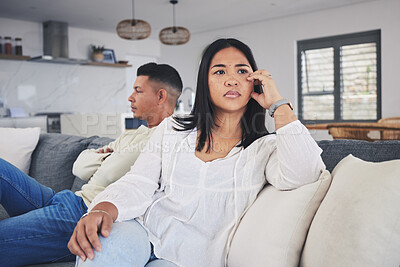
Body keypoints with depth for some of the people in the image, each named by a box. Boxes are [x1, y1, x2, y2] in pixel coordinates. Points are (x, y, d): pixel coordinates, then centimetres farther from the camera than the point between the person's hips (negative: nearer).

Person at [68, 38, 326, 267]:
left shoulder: (264, 147, 8)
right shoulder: (172, 130, 15)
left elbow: (303, 174, -15)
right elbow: (138, 184, 4)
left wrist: (278, 104, -7)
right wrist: (103, 210, -19)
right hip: (144, 229, 2)